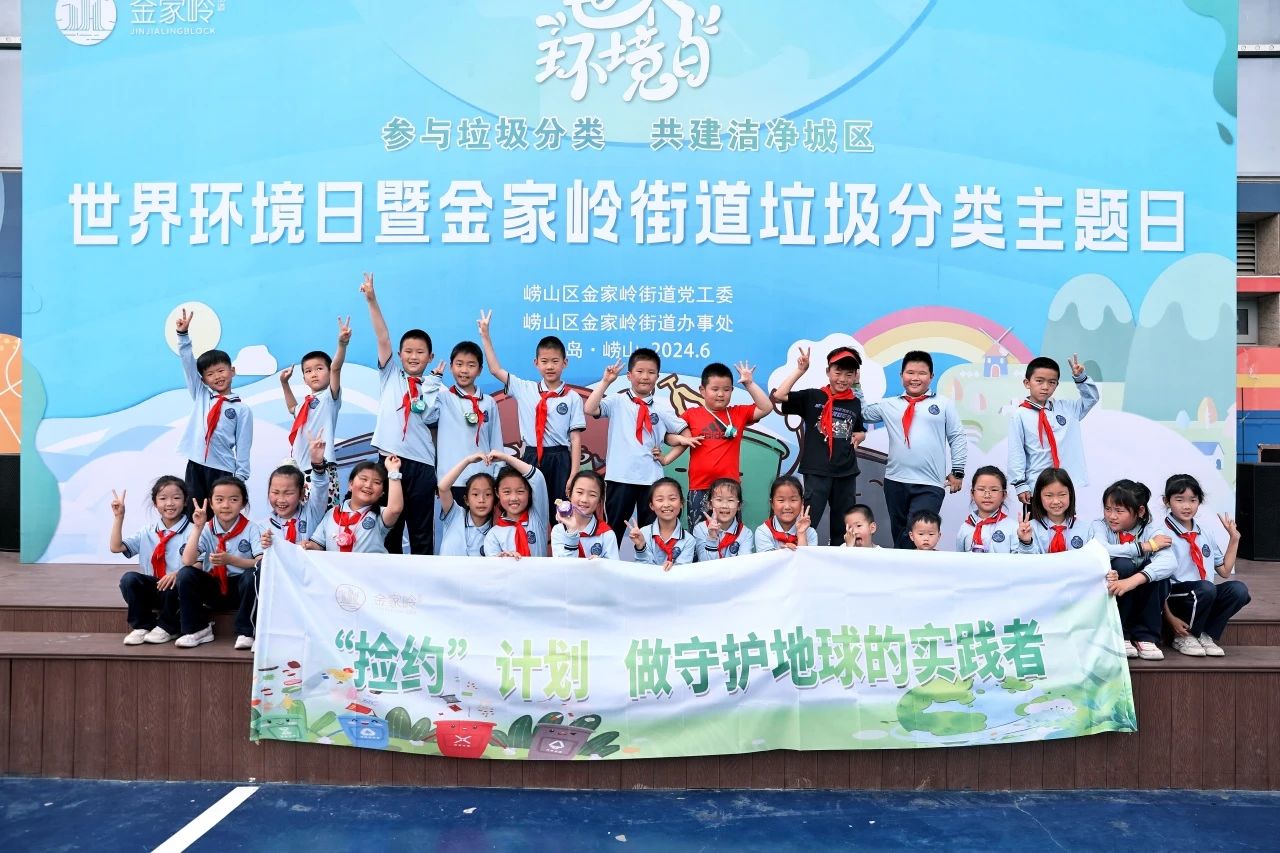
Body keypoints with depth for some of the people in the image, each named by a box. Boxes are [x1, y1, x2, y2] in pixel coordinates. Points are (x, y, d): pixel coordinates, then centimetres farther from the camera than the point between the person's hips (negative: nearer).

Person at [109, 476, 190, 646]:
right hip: (152, 588, 4)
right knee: (128, 578, -23)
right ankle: (143, 626, -4)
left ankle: (166, 628, -6)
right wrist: (118, 517, -1)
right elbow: (116, 547, 4)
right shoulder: (147, 532, 9)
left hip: (176, 589, -4)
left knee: (172, 583, -36)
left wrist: (178, 573, -35)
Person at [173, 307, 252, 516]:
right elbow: (188, 363, 6)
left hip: (223, 470, -3)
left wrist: (240, 477, -7)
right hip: (195, 467, 3)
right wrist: (183, 334, -4)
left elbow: (243, 446, -1)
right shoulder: (200, 395, 12)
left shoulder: (241, 409, 2)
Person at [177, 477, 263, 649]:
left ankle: (245, 632, -15)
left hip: (241, 589, -2)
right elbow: (187, 561, -18)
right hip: (213, 588, 2)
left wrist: (230, 560, -30)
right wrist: (197, 528, -19)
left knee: (253, 574, -33)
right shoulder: (206, 530, -3)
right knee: (185, 574, -21)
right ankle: (198, 629, -3)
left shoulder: (251, 529, -9)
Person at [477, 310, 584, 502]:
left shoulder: (573, 398, -1)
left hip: (559, 461, -2)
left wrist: (573, 475, -9)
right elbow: (495, 370, 8)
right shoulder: (524, 389, 6)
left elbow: (576, 438, -3)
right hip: (530, 459, 2)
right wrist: (485, 335, 5)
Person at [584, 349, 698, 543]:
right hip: (620, 477, -2)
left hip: (652, 478, 2)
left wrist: (666, 458, 2)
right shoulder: (617, 402, 1)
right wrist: (606, 381, -16)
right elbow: (589, 409, -16)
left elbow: (684, 437, 15)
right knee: (613, 529, 5)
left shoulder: (661, 409, 7)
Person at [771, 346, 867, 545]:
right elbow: (778, 396, -16)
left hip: (846, 472, 4)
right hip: (817, 471, -4)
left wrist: (859, 436, 5)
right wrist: (800, 370, -17)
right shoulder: (812, 397, -2)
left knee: (843, 527, 14)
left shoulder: (855, 403, 9)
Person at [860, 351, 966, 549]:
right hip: (895, 482, 3)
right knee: (899, 537, 12)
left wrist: (957, 471, 3)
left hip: (929, 485, -3)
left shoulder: (944, 404, 6)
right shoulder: (889, 405, 11)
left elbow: (958, 438, 7)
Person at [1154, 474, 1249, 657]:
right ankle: (1183, 638, -10)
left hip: (1203, 598, 6)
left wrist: (1234, 538, 14)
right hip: (1174, 598, -6)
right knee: (1206, 588, -34)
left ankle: (1206, 635, -4)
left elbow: (1225, 571, 20)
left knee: (1238, 589, -19)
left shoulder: (1204, 535, 14)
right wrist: (1170, 618, -18)